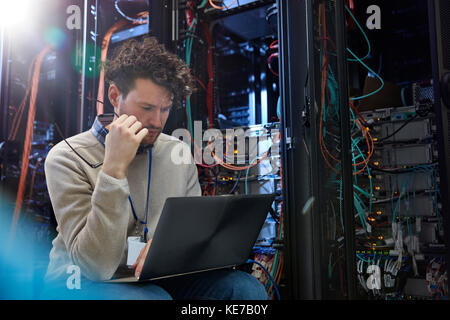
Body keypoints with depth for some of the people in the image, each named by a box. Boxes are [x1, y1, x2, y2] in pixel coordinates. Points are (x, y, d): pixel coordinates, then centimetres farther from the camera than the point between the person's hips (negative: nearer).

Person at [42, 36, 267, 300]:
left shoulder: (178, 152, 3)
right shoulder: (67, 158, -13)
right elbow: (96, 267, -21)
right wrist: (114, 168, -28)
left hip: (156, 278, 5)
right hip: (83, 282, -4)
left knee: (248, 288, -18)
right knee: (154, 298, -36)